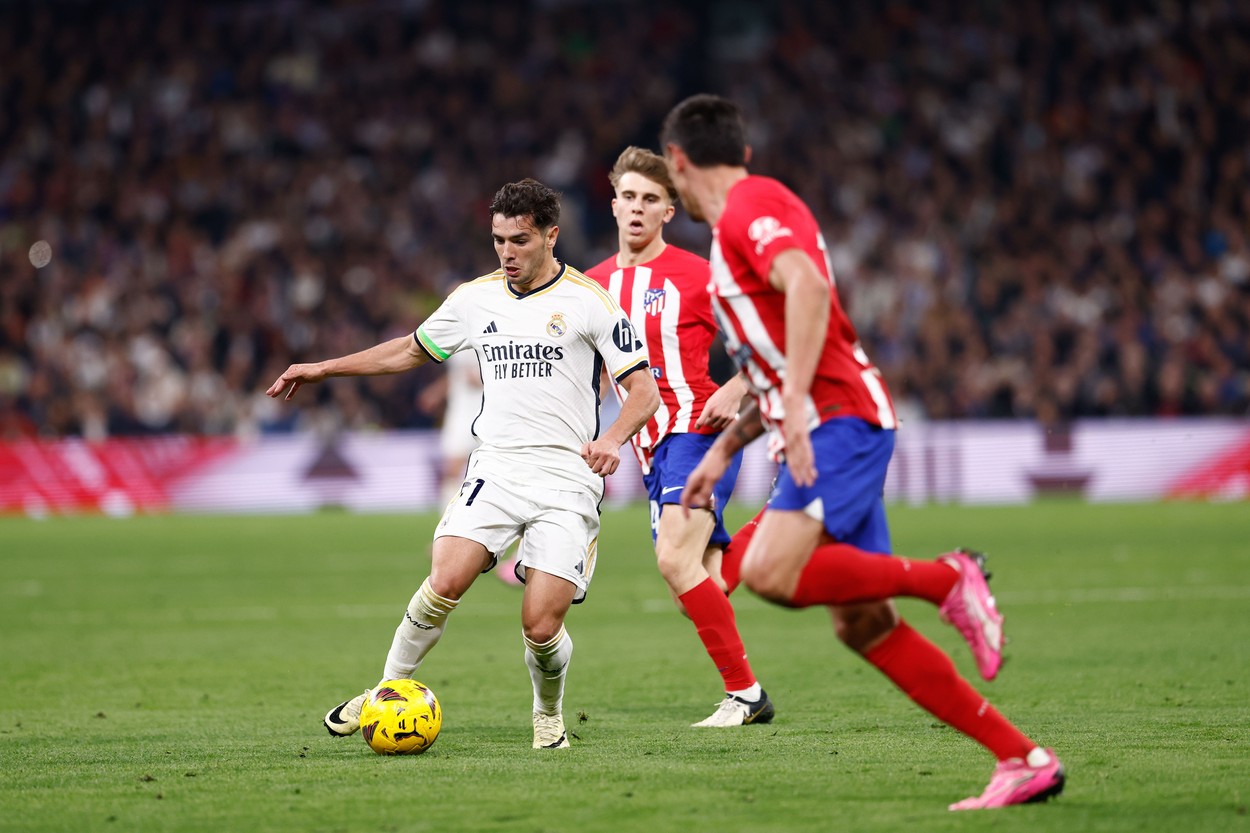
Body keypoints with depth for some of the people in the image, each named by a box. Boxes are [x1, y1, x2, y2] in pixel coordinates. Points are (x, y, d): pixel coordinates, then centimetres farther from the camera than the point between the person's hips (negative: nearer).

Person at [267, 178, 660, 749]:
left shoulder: (588, 301, -3)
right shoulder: (477, 298, 10)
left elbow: (644, 391, -3)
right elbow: (411, 350, 26)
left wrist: (613, 437, -23)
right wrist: (323, 369, 24)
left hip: (565, 478, -3)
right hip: (495, 468, 3)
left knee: (541, 627, -11)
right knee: (445, 583, -20)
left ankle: (549, 714, 21)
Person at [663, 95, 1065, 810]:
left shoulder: (752, 202, -3)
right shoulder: (738, 229, 27)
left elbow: (807, 283, -23)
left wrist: (795, 402, -30)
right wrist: (723, 450, 31)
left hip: (840, 418, -9)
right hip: (822, 429, 9)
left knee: (773, 573, -27)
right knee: (863, 626, 1)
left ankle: (947, 578, -15)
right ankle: (1024, 761, 0)